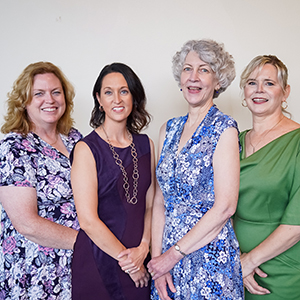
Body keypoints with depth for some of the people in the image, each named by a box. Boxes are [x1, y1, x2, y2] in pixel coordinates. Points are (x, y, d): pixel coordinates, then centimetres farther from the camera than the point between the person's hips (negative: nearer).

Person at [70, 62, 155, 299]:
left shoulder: (146, 145, 4)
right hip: (99, 261, -4)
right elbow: (88, 219, -15)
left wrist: (143, 248, -7)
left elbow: (151, 204, 6)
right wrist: (126, 258, -9)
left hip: (140, 261, 5)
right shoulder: (87, 149, -11)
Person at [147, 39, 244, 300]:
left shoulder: (223, 128, -10)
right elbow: (160, 201, 6)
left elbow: (225, 206, -16)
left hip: (210, 257, -5)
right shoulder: (169, 129, 7)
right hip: (168, 257, 5)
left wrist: (174, 254, -12)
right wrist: (157, 256, -2)